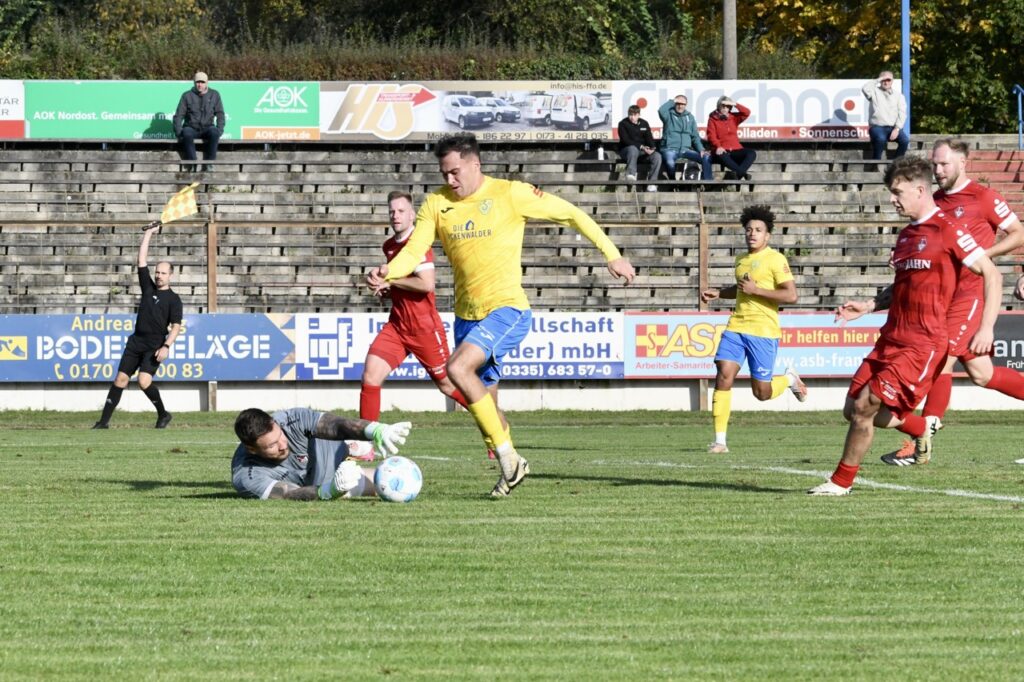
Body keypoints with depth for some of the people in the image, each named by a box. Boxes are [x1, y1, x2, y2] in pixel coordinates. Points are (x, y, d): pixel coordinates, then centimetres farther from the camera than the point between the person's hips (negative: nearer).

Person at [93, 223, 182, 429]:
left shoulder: (173, 299, -1)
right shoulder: (148, 287, 12)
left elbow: (176, 326, -6)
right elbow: (142, 259, 12)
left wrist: (166, 347, -19)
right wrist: (148, 233, 10)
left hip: (154, 347, -5)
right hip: (136, 342, 5)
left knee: (144, 381, -21)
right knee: (120, 379, -1)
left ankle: (163, 414, 1)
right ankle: (104, 421, 0)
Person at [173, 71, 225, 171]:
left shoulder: (214, 95, 7)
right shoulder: (187, 96, 4)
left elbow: (220, 114, 6)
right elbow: (179, 115, 3)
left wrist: (219, 129, -10)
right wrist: (178, 132, -11)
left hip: (207, 128, 1)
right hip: (191, 128, -1)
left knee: (214, 133, -34)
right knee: (187, 134, -37)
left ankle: (208, 163, -32)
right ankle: (192, 164, -37)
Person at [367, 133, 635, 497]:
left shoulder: (510, 194, -8)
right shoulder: (437, 204, 4)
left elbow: (571, 214, 0)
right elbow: (412, 252, -3)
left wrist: (611, 254, 1)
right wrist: (387, 272, -26)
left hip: (506, 308, -6)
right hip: (466, 314, 6)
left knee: (458, 368, -26)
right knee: (482, 399, 10)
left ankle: (506, 453, -17)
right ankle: (511, 468, 28)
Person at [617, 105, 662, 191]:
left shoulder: (644, 124, 12)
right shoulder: (623, 124, -2)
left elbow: (649, 138, 8)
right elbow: (625, 140, -12)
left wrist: (652, 148, -16)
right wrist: (641, 147, -22)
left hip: (643, 150, 4)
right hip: (626, 150, -4)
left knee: (657, 156, -23)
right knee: (633, 149, -41)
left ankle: (652, 183, -26)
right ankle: (631, 174, -53)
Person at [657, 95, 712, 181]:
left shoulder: (690, 117, 17)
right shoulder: (669, 115, 7)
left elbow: (695, 136, 15)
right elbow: (661, 110, -18)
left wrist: (701, 150, 0)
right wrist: (672, 101, -3)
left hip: (685, 150, 4)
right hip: (670, 149, -4)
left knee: (706, 157, -17)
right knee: (670, 163, -38)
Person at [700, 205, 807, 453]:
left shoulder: (775, 259, -7)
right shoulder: (741, 260, 15)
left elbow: (791, 295, -16)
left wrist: (755, 290, -17)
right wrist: (718, 293, 18)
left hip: (763, 331, -6)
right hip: (736, 327, 6)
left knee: (762, 393, 0)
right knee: (723, 377, -12)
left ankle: (790, 379, 34)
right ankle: (720, 439, -9)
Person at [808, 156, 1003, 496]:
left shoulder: (947, 229, -10)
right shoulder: (907, 234, 15)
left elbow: (992, 275, -10)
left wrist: (986, 328, -17)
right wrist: (868, 306, 12)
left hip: (923, 343, -9)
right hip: (892, 337, 9)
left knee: (864, 407, -13)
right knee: (854, 410, 6)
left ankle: (841, 481, 3)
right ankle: (922, 429, 29)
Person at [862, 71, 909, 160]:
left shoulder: (899, 95, 13)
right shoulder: (875, 92, 10)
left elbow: (902, 114, 3)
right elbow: (865, 89, -12)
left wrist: (897, 129, -12)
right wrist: (878, 80, -3)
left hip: (893, 127, 2)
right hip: (877, 127, -2)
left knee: (905, 140, -26)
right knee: (881, 139, -35)